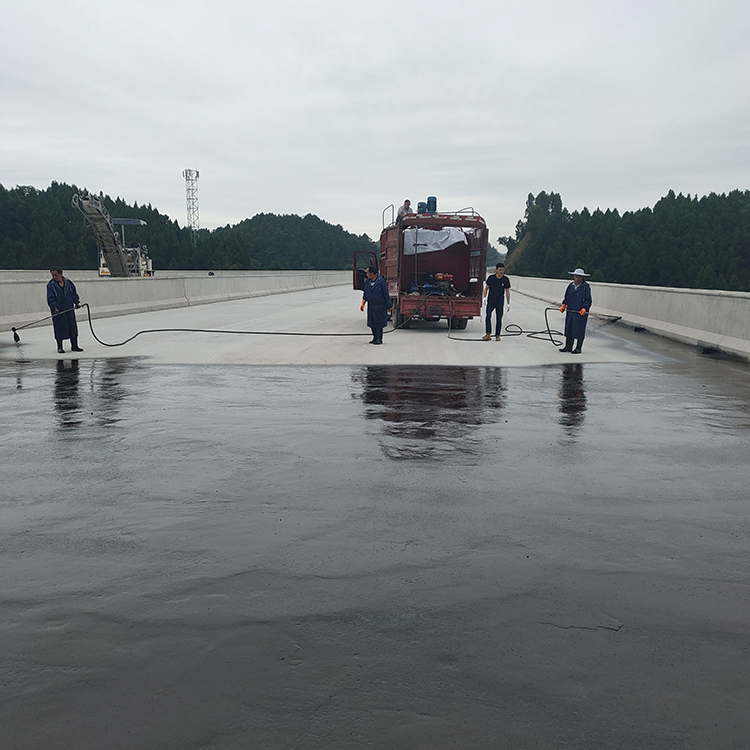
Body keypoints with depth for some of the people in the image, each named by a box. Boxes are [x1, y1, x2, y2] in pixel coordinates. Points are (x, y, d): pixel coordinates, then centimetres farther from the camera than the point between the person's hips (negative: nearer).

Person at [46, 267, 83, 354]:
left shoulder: (68, 282, 5)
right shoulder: (51, 285, -4)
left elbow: (74, 293, 16)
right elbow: (50, 298, -8)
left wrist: (77, 302, 2)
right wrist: (54, 307, -21)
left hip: (69, 309, 3)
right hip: (58, 311, -3)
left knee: (73, 327, 5)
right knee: (59, 329, -1)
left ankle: (74, 346, 16)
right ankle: (60, 347, 10)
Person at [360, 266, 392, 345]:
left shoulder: (381, 281, -12)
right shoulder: (367, 281, 7)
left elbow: (386, 294, -9)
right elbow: (365, 294, 16)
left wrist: (389, 305, -8)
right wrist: (363, 303, 7)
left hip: (379, 305, -7)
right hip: (370, 305, 7)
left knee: (378, 322, -6)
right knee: (371, 322, 9)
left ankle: (379, 339, 2)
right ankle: (375, 338, 21)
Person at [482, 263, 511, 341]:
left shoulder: (506, 279, 1)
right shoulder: (491, 278, -1)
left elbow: (507, 291, 7)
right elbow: (486, 289, 7)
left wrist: (508, 303, 6)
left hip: (500, 302, 1)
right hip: (490, 301, -1)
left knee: (499, 319, 2)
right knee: (487, 317, -16)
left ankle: (497, 336, 12)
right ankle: (488, 335, -14)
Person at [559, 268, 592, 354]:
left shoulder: (586, 287, -7)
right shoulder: (571, 285, 11)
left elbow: (588, 300, -8)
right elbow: (567, 297, 20)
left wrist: (584, 308, -22)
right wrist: (563, 305, 7)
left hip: (580, 312, -6)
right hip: (570, 311, 6)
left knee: (579, 330, -1)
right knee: (569, 329, 9)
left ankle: (578, 348, 7)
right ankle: (568, 346, 18)